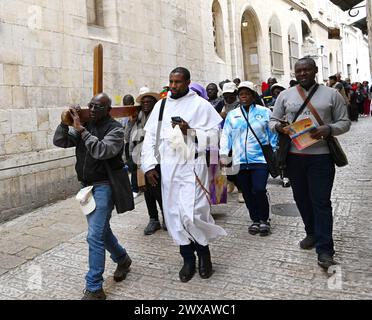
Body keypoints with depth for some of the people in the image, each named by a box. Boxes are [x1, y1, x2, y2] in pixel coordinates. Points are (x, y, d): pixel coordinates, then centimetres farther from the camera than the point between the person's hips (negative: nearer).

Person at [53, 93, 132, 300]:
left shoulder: (115, 129, -11)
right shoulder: (84, 126, 7)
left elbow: (101, 151, -27)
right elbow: (60, 142, 1)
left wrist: (81, 129, -27)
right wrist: (64, 122, -13)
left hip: (104, 186, -7)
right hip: (86, 186, 7)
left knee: (95, 236, -11)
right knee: (102, 230, 19)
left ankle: (94, 289, 0)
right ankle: (123, 259, 43)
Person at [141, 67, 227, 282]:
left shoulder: (200, 104, 0)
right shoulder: (161, 105, 12)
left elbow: (214, 135, -3)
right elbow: (150, 137, 10)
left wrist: (189, 131, -16)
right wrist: (149, 165, 3)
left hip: (192, 166, -4)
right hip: (167, 168, 5)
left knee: (192, 213, -9)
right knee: (175, 214, 7)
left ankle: (204, 251, 20)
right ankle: (188, 258, 24)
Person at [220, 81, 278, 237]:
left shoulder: (265, 112, 5)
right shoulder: (232, 115, 11)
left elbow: (273, 134, 7)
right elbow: (226, 136, 8)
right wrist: (223, 154, -2)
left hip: (260, 159, -3)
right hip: (240, 161, 3)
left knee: (259, 190, -12)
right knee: (247, 193, 8)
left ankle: (264, 219, 11)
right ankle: (255, 220, 25)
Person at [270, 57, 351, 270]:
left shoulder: (331, 94, 4)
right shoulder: (285, 95, 9)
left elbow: (344, 122, 4)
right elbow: (273, 120, 12)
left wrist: (328, 129, -16)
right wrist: (279, 127, -11)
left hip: (321, 156, -3)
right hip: (294, 156, 3)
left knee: (321, 202, -4)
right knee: (302, 198, 13)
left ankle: (325, 250, 4)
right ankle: (312, 234, 34)